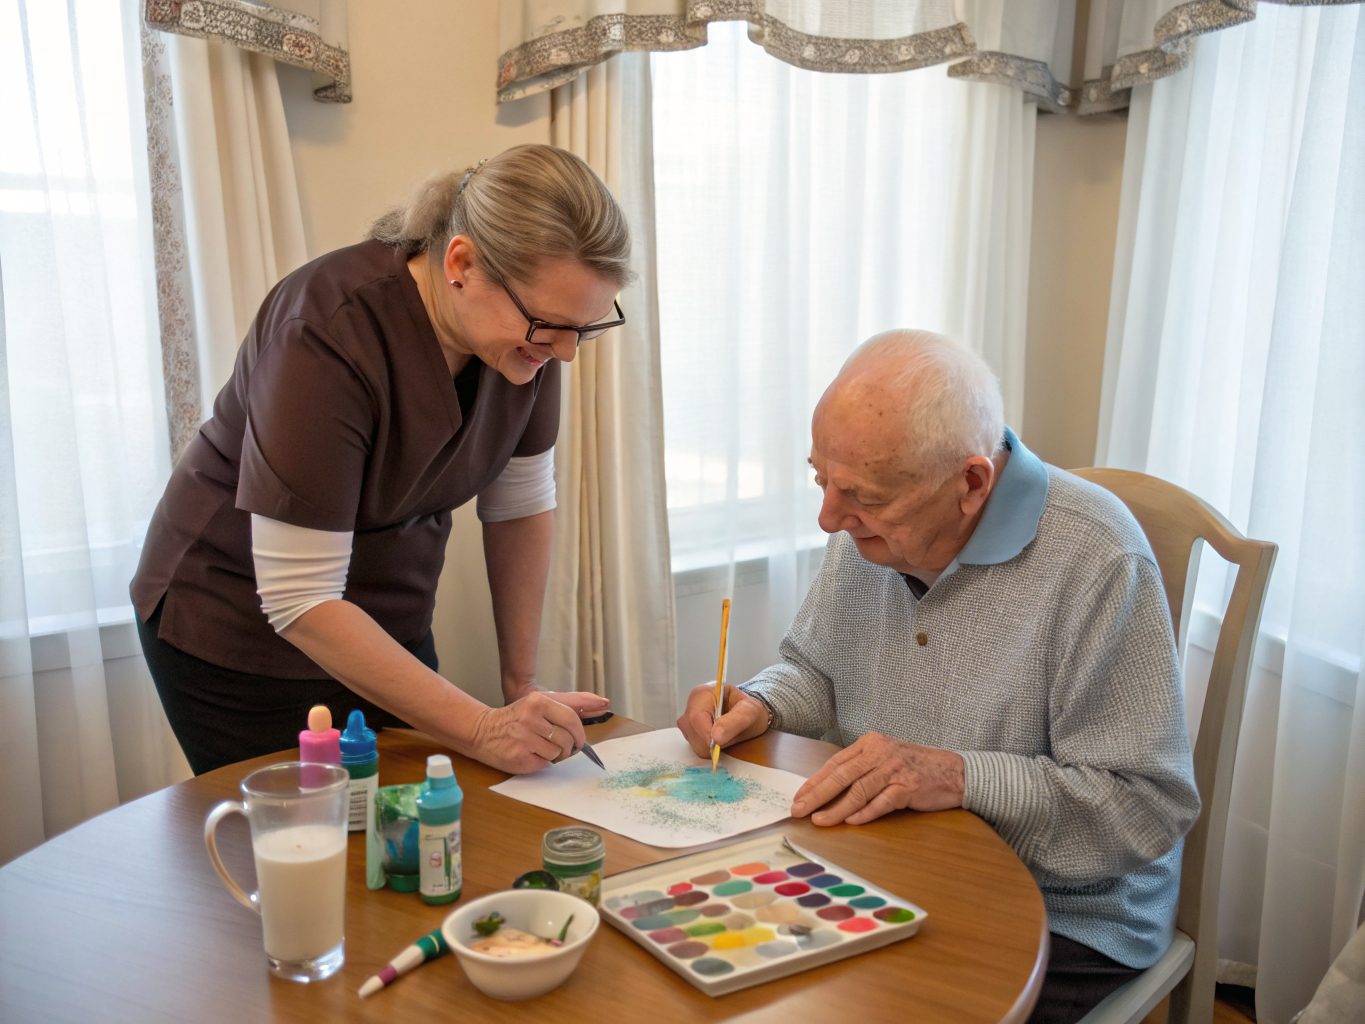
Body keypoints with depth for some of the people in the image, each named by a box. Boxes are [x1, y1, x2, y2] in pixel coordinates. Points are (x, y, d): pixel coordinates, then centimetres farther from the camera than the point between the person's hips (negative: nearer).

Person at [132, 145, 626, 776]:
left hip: (391, 623, 5)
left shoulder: (532, 324, -13)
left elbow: (521, 504, -2)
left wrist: (521, 687, -1)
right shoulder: (329, 334, -31)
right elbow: (298, 602, -30)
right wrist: (483, 731, -32)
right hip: (241, 631, -5)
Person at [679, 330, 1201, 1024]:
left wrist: (959, 778, -28)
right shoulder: (872, 524, 1)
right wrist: (758, 706, -5)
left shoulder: (1098, 562, -22)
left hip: (1060, 923, -5)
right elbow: (815, 669, 16)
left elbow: (1148, 806, -20)